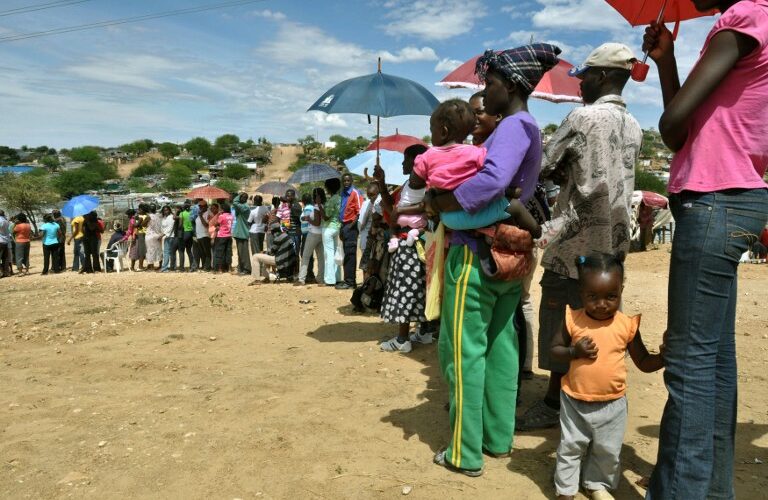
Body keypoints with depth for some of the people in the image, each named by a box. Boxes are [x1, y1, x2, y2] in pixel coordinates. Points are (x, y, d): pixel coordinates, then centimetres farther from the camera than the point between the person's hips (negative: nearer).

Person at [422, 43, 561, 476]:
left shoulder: (515, 125, -14)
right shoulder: (529, 130, 16)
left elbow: (491, 180, -32)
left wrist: (436, 204, -22)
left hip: (478, 253, -10)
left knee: (464, 350, -1)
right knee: (501, 345, 14)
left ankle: (466, 453, 8)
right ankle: (499, 437, 26)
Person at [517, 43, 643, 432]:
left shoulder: (582, 117, -11)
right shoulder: (633, 126, 13)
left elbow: (541, 166, -9)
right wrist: (569, 174, 8)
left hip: (577, 241, -7)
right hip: (613, 241, 7)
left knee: (562, 325, 1)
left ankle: (554, 404, 9)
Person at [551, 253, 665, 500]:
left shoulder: (627, 324, -9)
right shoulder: (573, 320, -12)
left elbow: (644, 363, -1)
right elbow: (553, 349, -3)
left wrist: (663, 356, -21)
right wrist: (574, 352, -21)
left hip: (612, 404, 1)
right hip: (574, 402, -1)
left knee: (607, 451, 19)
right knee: (570, 447, 14)